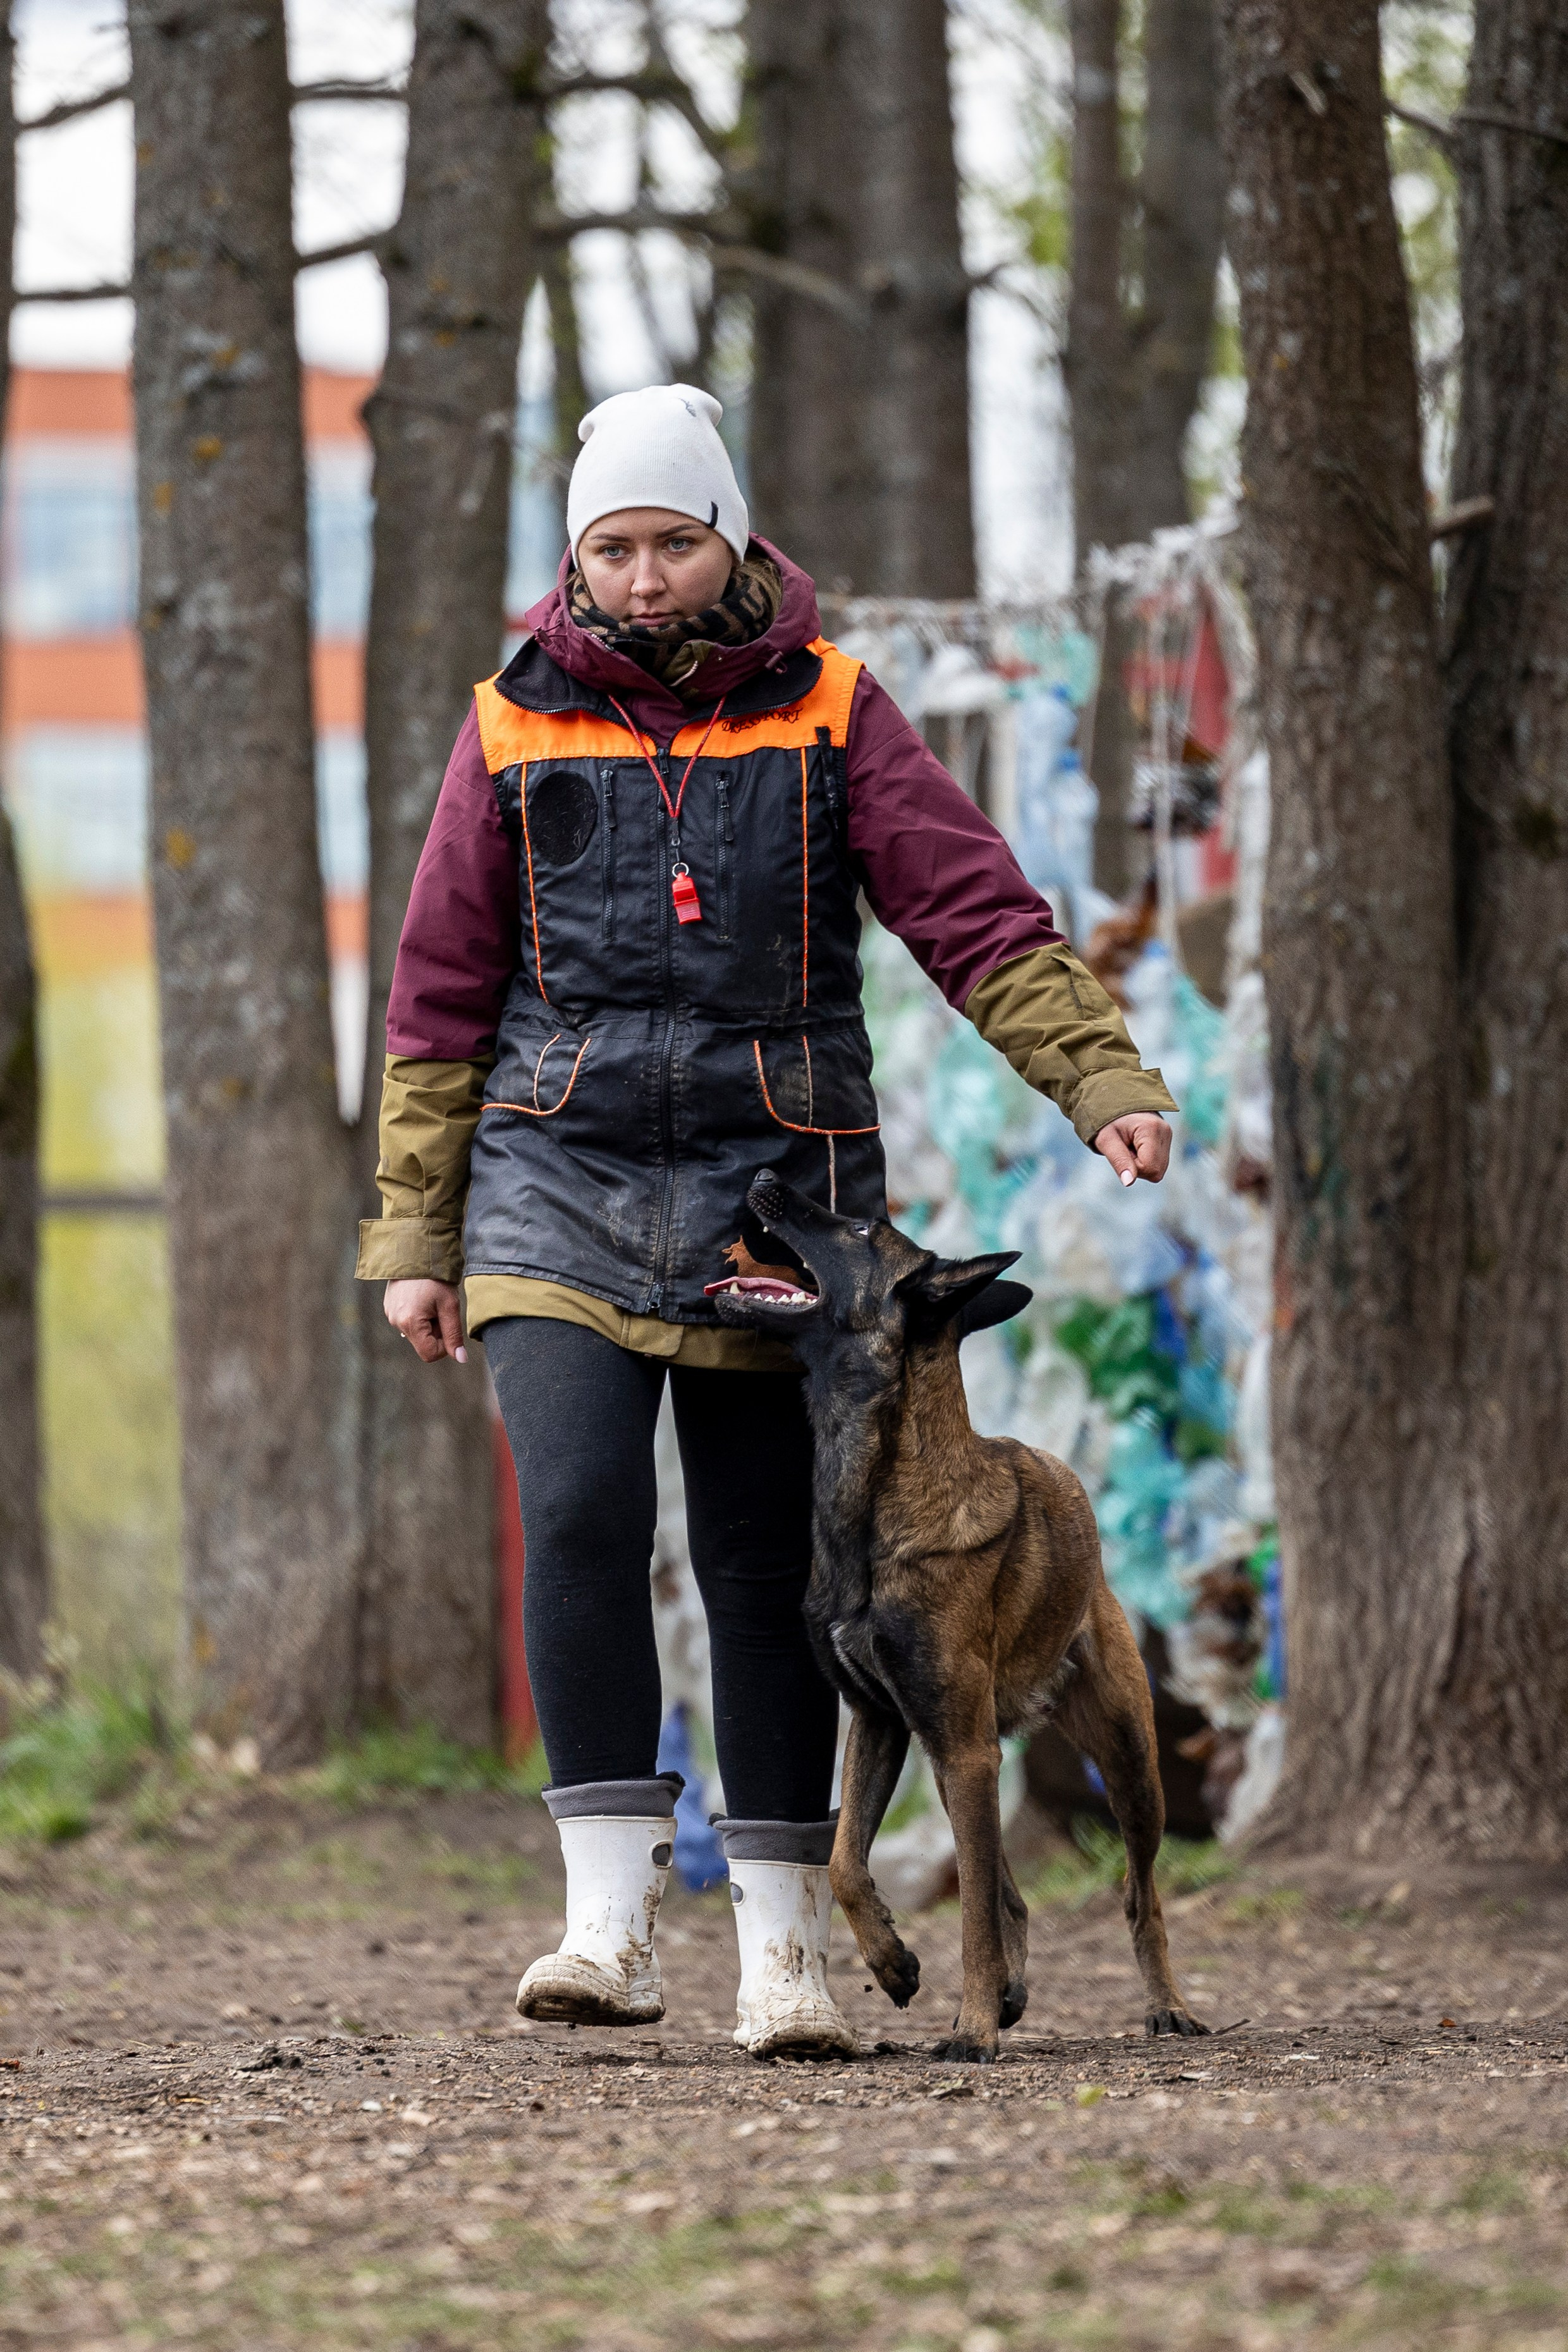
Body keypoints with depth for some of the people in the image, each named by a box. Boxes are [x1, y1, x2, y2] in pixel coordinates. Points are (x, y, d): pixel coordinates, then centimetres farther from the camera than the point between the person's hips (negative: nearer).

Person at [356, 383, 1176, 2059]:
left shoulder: (826, 711, 3)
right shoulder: (518, 728, 6)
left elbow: (975, 909, -4)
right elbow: (441, 993, 9)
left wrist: (1099, 1074, -18)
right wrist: (415, 1235, 7)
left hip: (774, 1194, 0)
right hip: (559, 1183, 0)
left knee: (767, 1560, 3)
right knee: (579, 1515, -17)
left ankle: (783, 1945, 10)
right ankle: (612, 1916, -16)